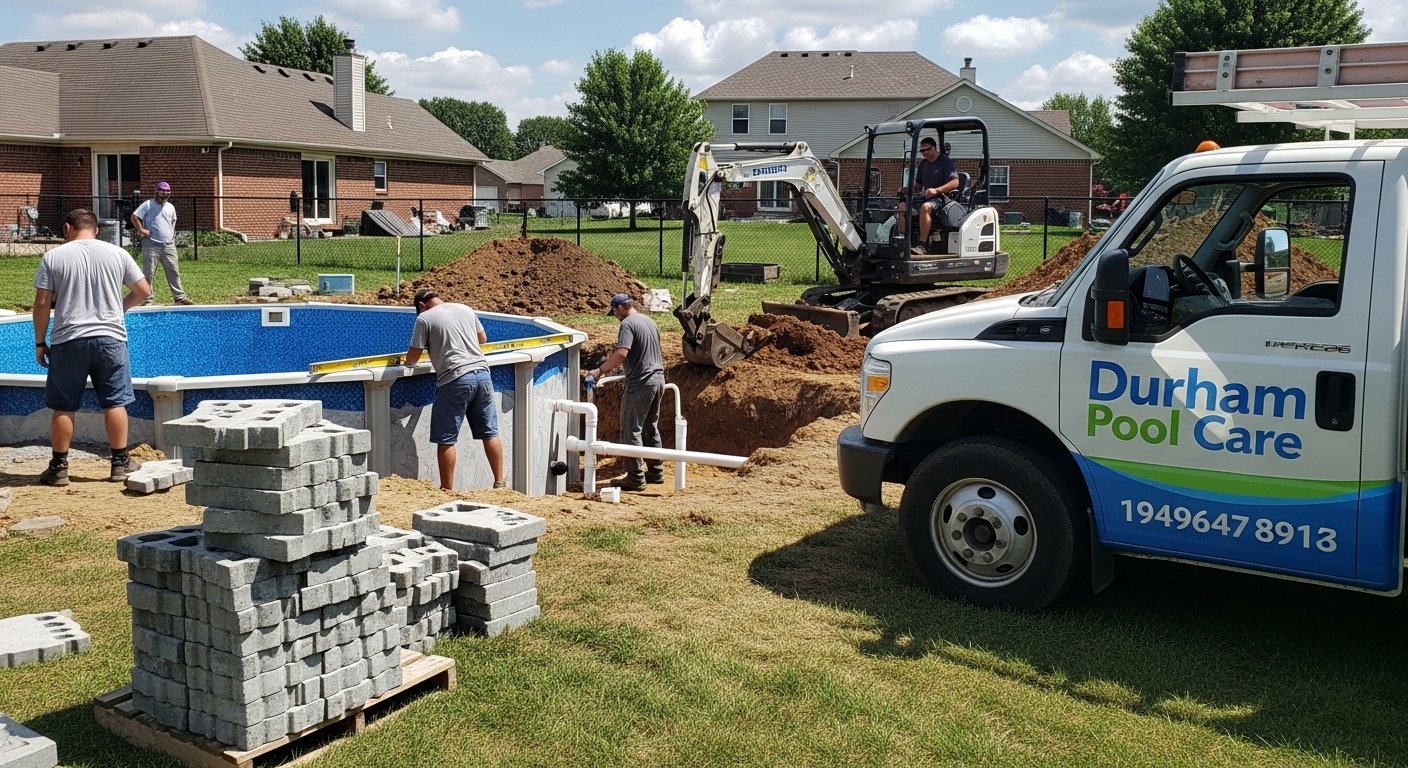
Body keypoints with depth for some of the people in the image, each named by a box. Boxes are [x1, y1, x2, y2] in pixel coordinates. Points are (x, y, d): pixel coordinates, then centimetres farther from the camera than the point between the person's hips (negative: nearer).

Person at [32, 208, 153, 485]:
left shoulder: (53, 257, 0)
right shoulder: (117, 254, 3)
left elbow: (42, 303, -2)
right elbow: (143, 292, 6)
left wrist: (40, 342, 7)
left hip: (68, 341, -1)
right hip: (110, 338, 1)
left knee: (63, 407, 7)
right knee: (115, 402, 8)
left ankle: (59, 467, 12)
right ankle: (120, 463, 11)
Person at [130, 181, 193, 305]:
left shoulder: (171, 207, 13)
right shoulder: (147, 205, -5)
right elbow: (134, 217, -8)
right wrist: (141, 230, -13)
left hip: (169, 245, 5)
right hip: (152, 245, -5)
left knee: (174, 271, 6)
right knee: (149, 273, -1)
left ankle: (180, 297, 12)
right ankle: (147, 299, 4)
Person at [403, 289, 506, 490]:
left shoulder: (424, 319, 1)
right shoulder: (466, 309, 17)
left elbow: (412, 358, 3)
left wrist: (406, 361, 25)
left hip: (455, 378, -6)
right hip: (482, 372, 6)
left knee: (445, 440, 2)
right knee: (490, 433, 11)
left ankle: (448, 491, 5)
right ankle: (500, 483, 12)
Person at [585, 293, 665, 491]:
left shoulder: (628, 324, -12)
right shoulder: (650, 322, 15)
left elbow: (621, 353, -25)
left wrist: (600, 371, -19)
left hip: (640, 383, -9)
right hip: (658, 379, 9)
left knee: (631, 430, -2)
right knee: (651, 428, 19)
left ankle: (636, 478, -1)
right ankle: (655, 471, 24)